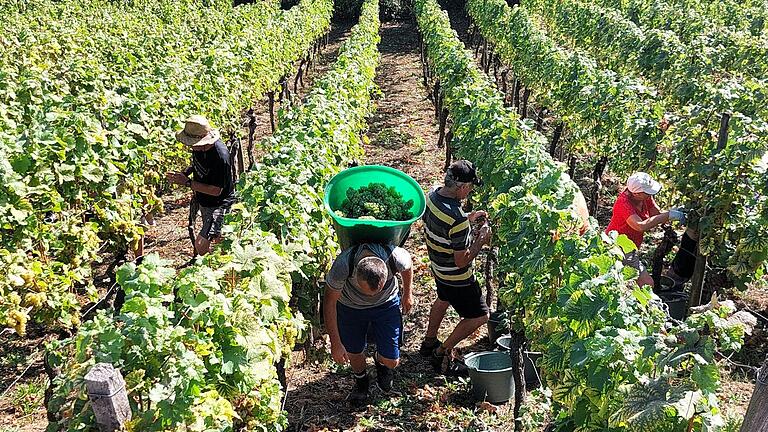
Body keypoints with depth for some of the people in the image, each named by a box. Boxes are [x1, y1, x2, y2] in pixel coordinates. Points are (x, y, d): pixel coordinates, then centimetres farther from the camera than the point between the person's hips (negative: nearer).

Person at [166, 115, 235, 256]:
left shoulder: (220, 156, -33)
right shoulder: (199, 147, -9)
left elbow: (216, 190, -28)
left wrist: (187, 182, -26)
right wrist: (185, 173, -5)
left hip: (219, 205, -9)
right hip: (204, 202, 9)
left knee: (201, 245, -16)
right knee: (218, 239, 27)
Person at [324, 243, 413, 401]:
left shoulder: (396, 257, -37)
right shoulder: (342, 266, -40)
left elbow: (408, 267, -8)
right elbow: (329, 302, -22)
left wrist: (407, 295, 10)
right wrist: (335, 344, -17)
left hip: (386, 304, 0)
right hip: (350, 307, 0)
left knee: (391, 361, -1)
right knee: (354, 352, 12)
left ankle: (380, 362, 37)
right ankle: (361, 380, 47)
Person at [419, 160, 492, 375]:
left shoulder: (432, 195, -11)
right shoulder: (457, 219, -36)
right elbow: (462, 261, -28)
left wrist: (468, 218, 6)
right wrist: (481, 240, -15)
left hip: (438, 267, 9)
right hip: (457, 277, -8)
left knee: (443, 299, 33)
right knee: (479, 315, 10)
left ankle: (429, 342, 50)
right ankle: (442, 354, 15)